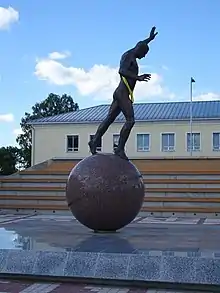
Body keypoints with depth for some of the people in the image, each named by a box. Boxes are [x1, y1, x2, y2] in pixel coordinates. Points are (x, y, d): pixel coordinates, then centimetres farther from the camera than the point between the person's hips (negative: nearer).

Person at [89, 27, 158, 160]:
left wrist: (150, 39, 48)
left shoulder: (130, 55, 20)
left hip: (120, 93, 11)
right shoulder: (129, 57, -9)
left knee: (109, 119, 8)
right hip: (123, 93, -11)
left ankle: (94, 141, 9)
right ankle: (120, 148, -19)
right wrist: (138, 77, -36)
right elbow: (122, 71, -27)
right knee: (130, 120, -16)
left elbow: (138, 47, 42)